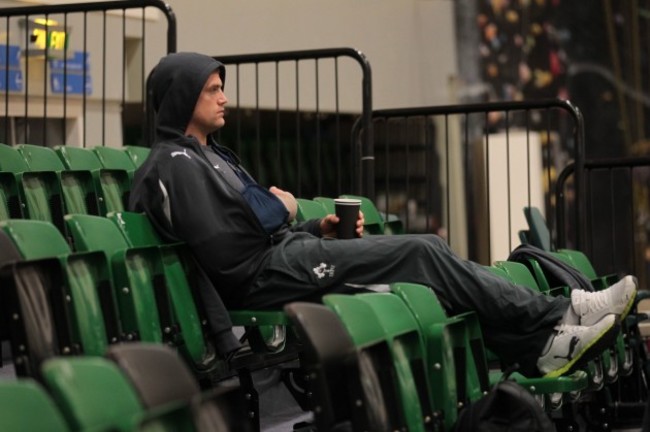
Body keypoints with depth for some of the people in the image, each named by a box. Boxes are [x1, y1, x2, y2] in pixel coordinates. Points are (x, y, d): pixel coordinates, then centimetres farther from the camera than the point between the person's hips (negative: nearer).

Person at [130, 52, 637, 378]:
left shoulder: (209, 154, 22)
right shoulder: (176, 165, -10)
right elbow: (220, 251, -21)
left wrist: (319, 228, 7)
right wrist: (278, 210, -7)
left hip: (285, 254, 9)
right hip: (266, 276, -9)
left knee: (422, 255, -3)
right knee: (422, 251, -13)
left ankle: (539, 344, -8)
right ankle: (555, 317, -5)